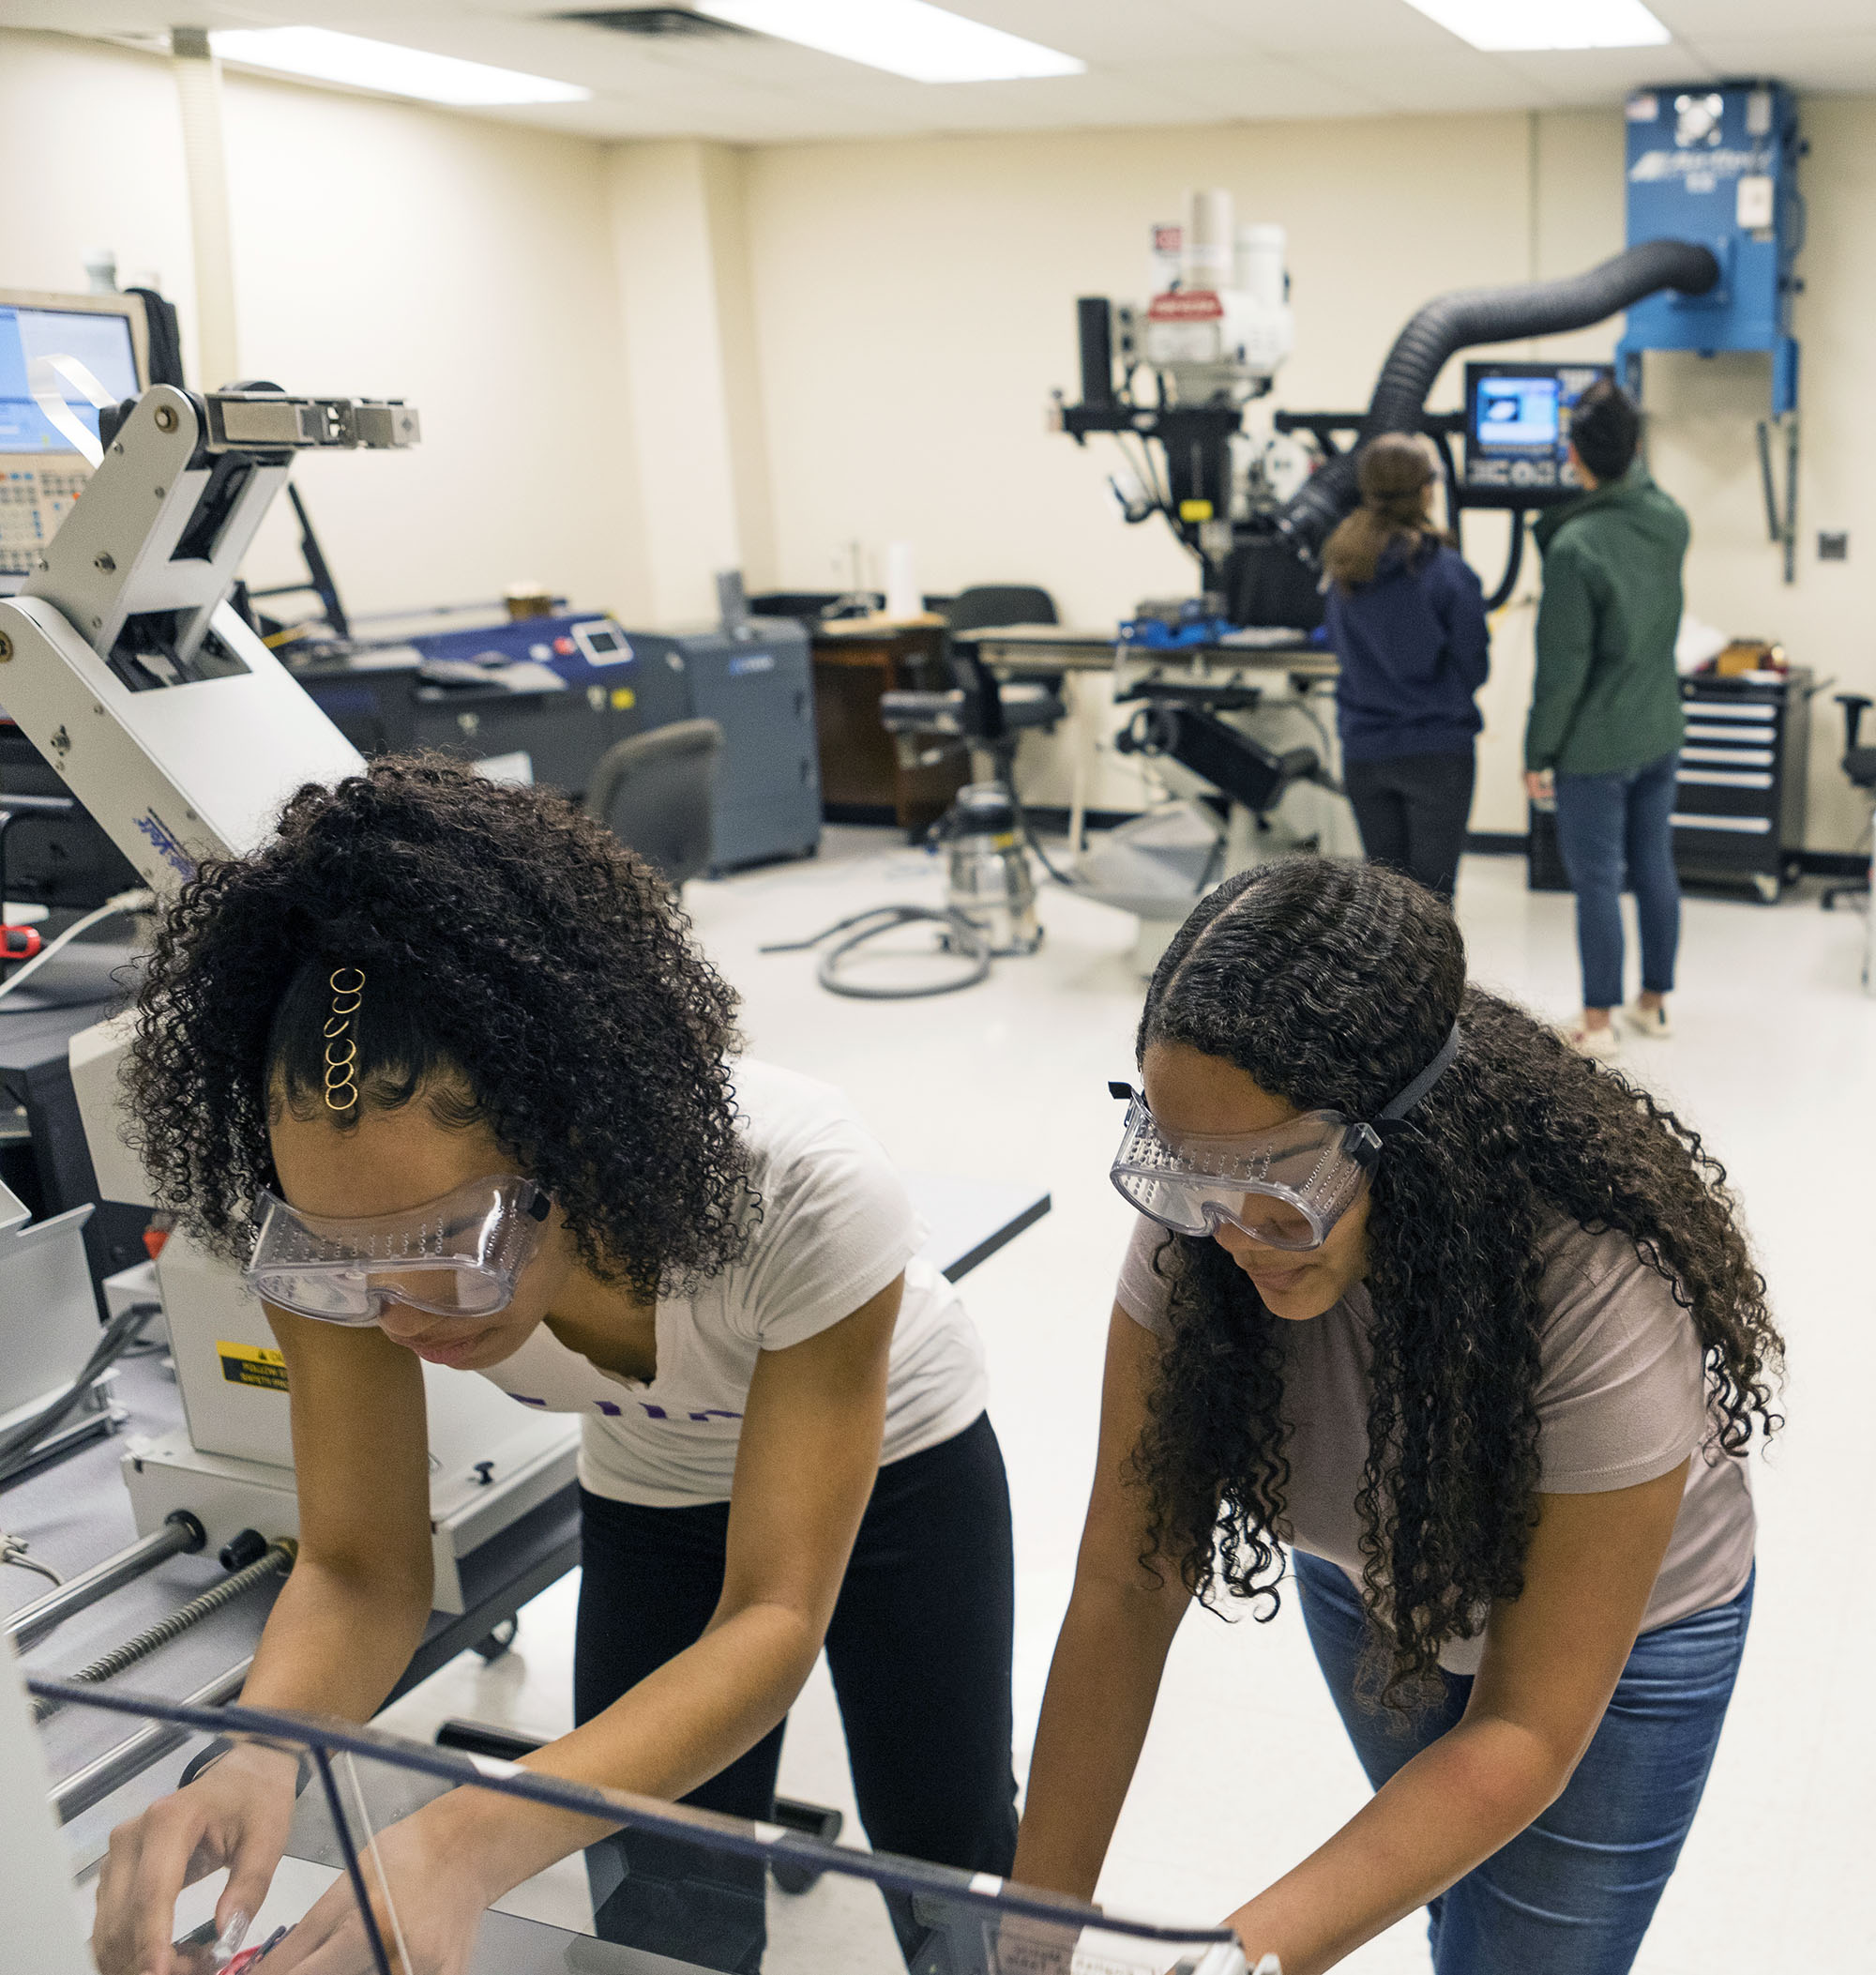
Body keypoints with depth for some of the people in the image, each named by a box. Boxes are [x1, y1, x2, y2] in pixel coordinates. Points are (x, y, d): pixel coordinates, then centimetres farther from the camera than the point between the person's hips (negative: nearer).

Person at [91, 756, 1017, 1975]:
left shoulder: (805, 1190, -42)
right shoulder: (336, 1222, -31)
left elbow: (773, 1620, -36)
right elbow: (361, 1568, -22)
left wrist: (470, 1840, -52)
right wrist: (259, 1752, -46)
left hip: (892, 1461, -2)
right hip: (654, 1492, 2)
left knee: (949, 1851, 10)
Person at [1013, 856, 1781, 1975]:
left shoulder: (1598, 1290, -40)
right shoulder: (1201, 1226, -30)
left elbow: (1523, 1735, -32)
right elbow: (1125, 1591, -24)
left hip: (1618, 1629, -3)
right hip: (1370, 1583, 3)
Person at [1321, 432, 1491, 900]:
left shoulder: (1342, 568, -2)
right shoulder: (1447, 571, -16)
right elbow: (1474, 667, -8)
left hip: (1363, 748, 4)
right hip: (1436, 753, -4)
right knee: (1431, 891, 4)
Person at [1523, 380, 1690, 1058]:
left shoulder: (1574, 547, -23)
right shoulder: (1669, 519, -3)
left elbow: (1562, 666, -20)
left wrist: (1536, 755, -11)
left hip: (1594, 747, -7)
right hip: (1660, 734, 7)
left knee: (1597, 882, 4)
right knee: (1655, 870, 17)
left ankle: (1598, 1021, 14)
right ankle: (1656, 1001, 30)